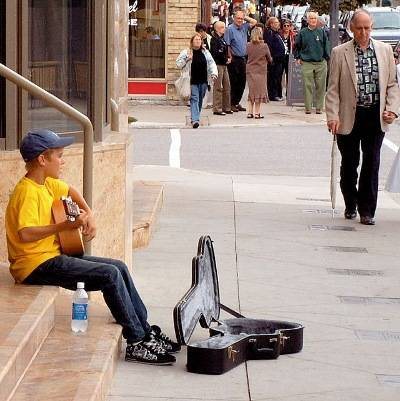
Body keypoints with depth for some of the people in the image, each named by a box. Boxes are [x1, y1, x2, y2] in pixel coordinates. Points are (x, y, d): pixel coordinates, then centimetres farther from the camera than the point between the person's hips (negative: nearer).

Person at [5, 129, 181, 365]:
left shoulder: (47, 184, 9)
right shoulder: (28, 191, -20)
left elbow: (70, 191, 31)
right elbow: (25, 234, -33)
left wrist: (89, 214, 14)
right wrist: (66, 226, -29)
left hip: (53, 255, 10)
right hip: (36, 265, -10)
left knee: (119, 268, 7)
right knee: (110, 275, -18)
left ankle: (145, 330, 14)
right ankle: (137, 343, -10)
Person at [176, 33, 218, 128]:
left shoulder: (205, 52, 10)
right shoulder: (186, 52, -2)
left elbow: (212, 63, 14)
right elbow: (178, 64, -2)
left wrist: (214, 73, -2)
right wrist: (187, 59, -18)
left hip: (203, 80, 4)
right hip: (193, 81, -4)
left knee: (200, 100, 12)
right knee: (194, 99, -13)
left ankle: (196, 117, 26)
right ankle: (195, 120, -20)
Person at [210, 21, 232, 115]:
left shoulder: (222, 38, 16)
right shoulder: (214, 39, -12)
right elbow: (217, 53, -20)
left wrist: (228, 59, 7)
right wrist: (226, 59, -11)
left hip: (224, 65, 9)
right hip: (218, 65, -9)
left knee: (227, 87, 12)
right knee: (218, 88, -5)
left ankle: (226, 108, 19)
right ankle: (217, 109, -1)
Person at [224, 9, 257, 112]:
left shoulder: (244, 27, 11)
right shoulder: (230, 29, -9)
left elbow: (254, 22, 22)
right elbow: (227, 45, -13)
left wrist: (245, 17, 10)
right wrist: (230, 57, -16)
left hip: (243, 59, 7)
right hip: (234, 59, -7)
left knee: (242, 81, 9)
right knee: (233, 82, -3)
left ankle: (237, 102, 18)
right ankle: (231, 104, 3)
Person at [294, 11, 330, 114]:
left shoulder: (321, 32, 8)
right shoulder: (302, 33, 6)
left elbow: (326, 46, 11)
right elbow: (297, 46, 16)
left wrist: (326, 58, 5)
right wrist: (298, 58, 10)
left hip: (320, 63, 1)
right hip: (306, 63, -1)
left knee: (320, 86, 1)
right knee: (307, 86, -2)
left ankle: (319, 107, 8)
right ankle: (308, 108, 3)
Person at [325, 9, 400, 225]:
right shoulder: (339, 53, -1)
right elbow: (333, 88, -2)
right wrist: (333, 116, -11)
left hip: (376, 117, 1)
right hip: (349, 117, -1)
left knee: (371, 164, 0)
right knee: (349, 164, 11)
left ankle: (366, 210, 7)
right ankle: (350, 205, 29)